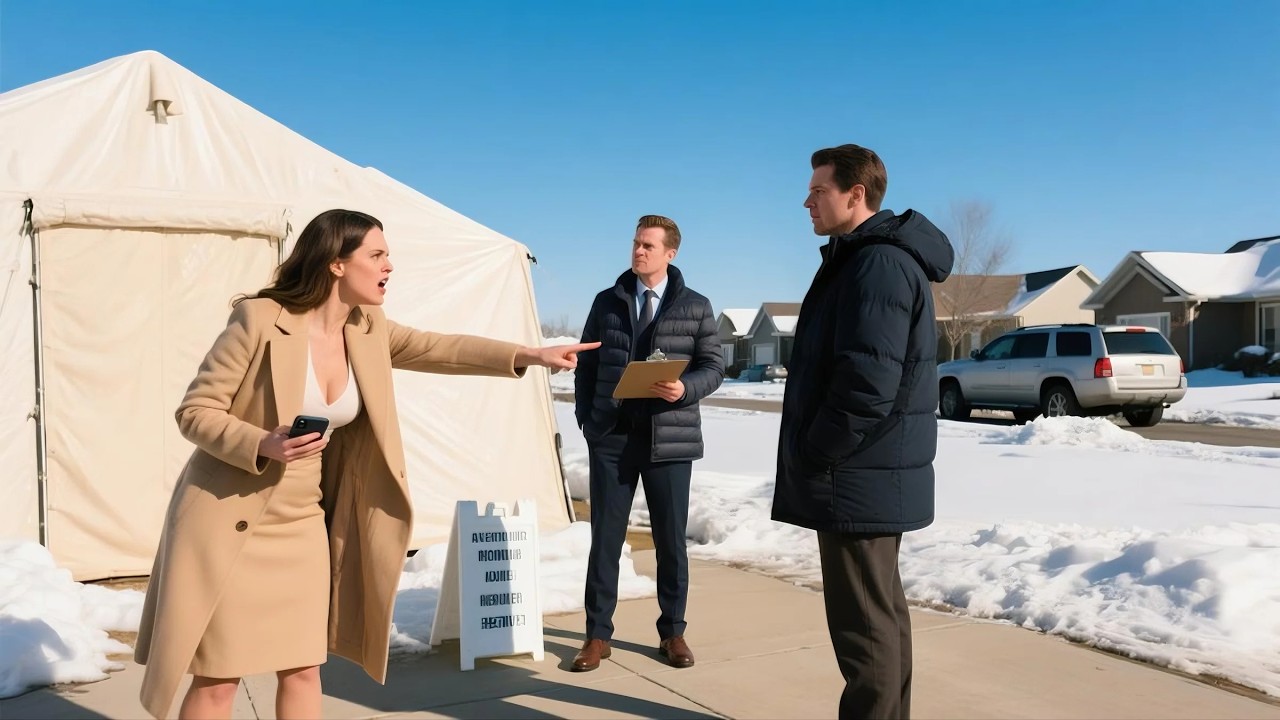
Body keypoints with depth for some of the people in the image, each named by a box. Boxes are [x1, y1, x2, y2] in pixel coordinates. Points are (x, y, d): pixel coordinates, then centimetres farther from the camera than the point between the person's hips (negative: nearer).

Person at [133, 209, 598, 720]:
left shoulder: (366, 329, 0)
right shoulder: (259, 319, -18)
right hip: (231, 518, -6)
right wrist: (264, 446, -30)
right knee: (218, 676, 2)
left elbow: (438, 349, 3)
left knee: (303, 668, 9)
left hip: (303, 522, 6)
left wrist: (529, 356, -7)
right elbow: (194, 412, -14)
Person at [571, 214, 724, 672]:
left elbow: (713, 366, 3)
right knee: (605, 537, 4)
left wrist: (685, 389, -17)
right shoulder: (608, 301, 9)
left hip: (670, 438, -1)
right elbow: (587, 365, 11)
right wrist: (585, 419, 3)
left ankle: (672, 632, 23)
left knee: (671, 539, 8)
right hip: (611, 436, 1)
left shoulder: (695, 307, 4)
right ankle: (598, 634, 15)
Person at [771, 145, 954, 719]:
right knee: (880, 614, 18)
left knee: (864, 626, -2)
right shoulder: (872, 258, 16)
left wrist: (812, 455, -15)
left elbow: (867, 381, -27)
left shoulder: (878, 263, -17)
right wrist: (813, 455, 15)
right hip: (873, 475, 11)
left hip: (857, 479, -11)